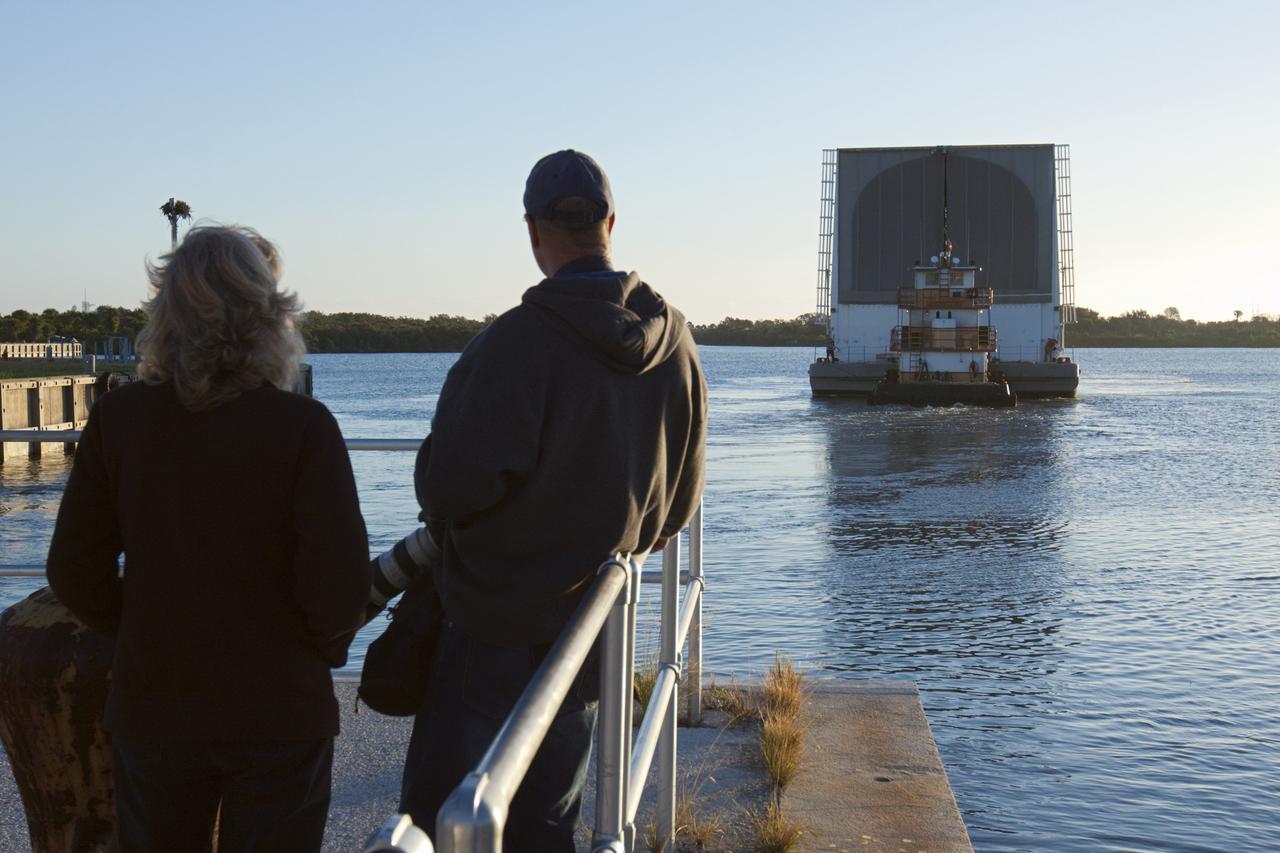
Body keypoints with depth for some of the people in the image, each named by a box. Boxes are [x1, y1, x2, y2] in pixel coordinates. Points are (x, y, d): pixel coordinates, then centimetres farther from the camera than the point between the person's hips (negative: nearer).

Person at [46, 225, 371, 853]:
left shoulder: (117, 418, -8)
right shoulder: (304, 426, -16)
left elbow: (76, 575, -4)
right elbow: (337, 588, -19)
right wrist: (324, 649, 2)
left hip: (151, 708, 3)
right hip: (279, 711, -2)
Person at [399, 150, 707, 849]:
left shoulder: (518, 339, -19)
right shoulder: (673, 338, 2)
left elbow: (453, 487, -22)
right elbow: (680, 500, 10)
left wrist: (437, 496, 2)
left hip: (495, 627, -6)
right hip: (590, 633, 7)